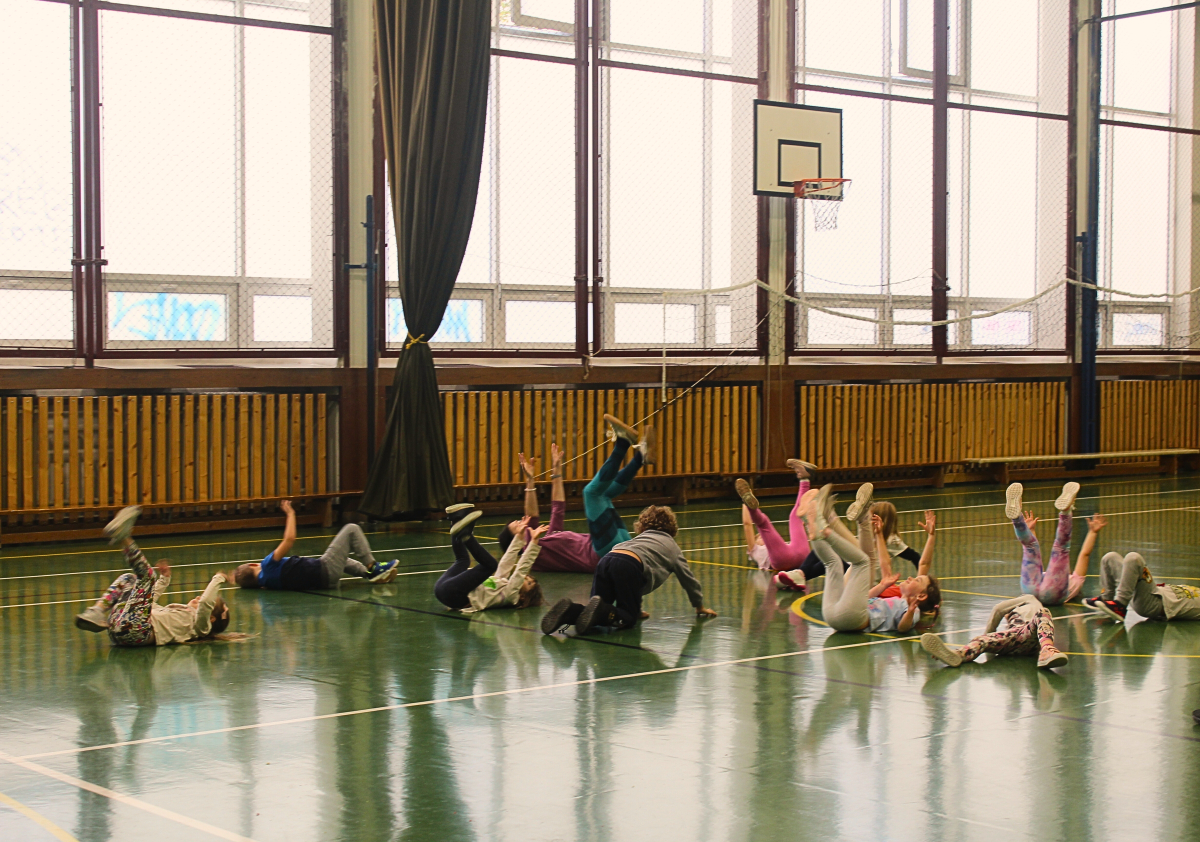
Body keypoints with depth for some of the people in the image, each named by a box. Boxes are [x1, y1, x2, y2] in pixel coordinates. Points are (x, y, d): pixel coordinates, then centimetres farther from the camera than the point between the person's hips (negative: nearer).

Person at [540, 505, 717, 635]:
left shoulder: (642, 537, 41)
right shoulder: (672, 546, 29)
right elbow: (688, 579, 33)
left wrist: (636, 608, 51)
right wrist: (700, 607, 47)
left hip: (606, 560, 5)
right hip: (629, 566, -5)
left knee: (597, 616, 10)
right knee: (628, 618, 6)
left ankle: (571, 611, -20)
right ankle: (602, 610, -23)